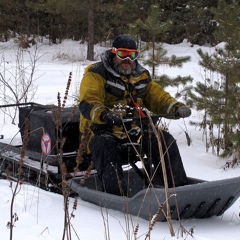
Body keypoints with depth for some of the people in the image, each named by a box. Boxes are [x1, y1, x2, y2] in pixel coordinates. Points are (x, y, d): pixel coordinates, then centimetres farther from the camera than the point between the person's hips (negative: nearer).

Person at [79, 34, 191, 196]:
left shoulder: (142, 76, 16)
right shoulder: (96, 74, -4)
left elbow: (158, 96, 14)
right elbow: (88, 104, -19)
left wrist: (176, 107, -9)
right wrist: (105, 115, -41)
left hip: (135, 132, 5)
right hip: (103, 131, -5)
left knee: (166, 140, -12)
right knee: (106, 147, -37)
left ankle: (179, 187, -7)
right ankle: (117, 194, -46)